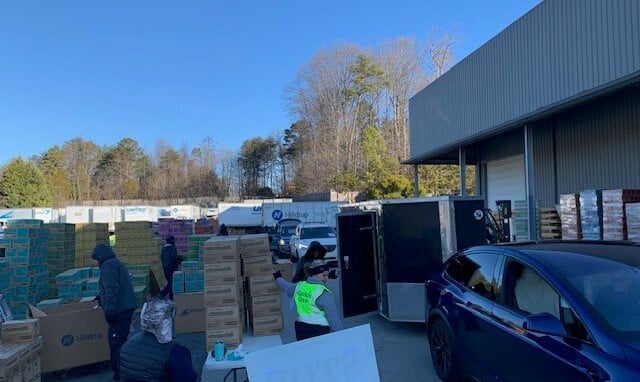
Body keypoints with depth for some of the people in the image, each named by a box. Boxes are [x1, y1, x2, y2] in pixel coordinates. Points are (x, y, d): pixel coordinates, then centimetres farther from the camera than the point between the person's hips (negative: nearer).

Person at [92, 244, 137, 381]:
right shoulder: (117, 263, 23)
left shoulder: (108, 265, -8)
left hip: (119, 310, -11)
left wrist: (109, 308, -25)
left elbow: (112, 288, -22)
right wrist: (102, 297, 44)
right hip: (127, 307, 11)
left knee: (116, 343, -7)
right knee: (121, 340, 18)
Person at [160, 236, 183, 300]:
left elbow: (161, 257, 17)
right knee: (172, 282, -4)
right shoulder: (172, 247, -15)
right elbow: (174, 257, -23)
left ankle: (171, 297, 18)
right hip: (171, 267, -9)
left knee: (170, 281, 14)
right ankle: (162, 294, -13)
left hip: (165, 267, 9)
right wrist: (181, 258, -7)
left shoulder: (164, 248, 11)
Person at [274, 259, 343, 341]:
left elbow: (286, 286, 30)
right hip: (319, 331, -7)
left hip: (300, 328, 8)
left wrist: (278, 277, 50)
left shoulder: (299, 286, 7)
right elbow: (333, 317, -14)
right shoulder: (323, 293, -14)